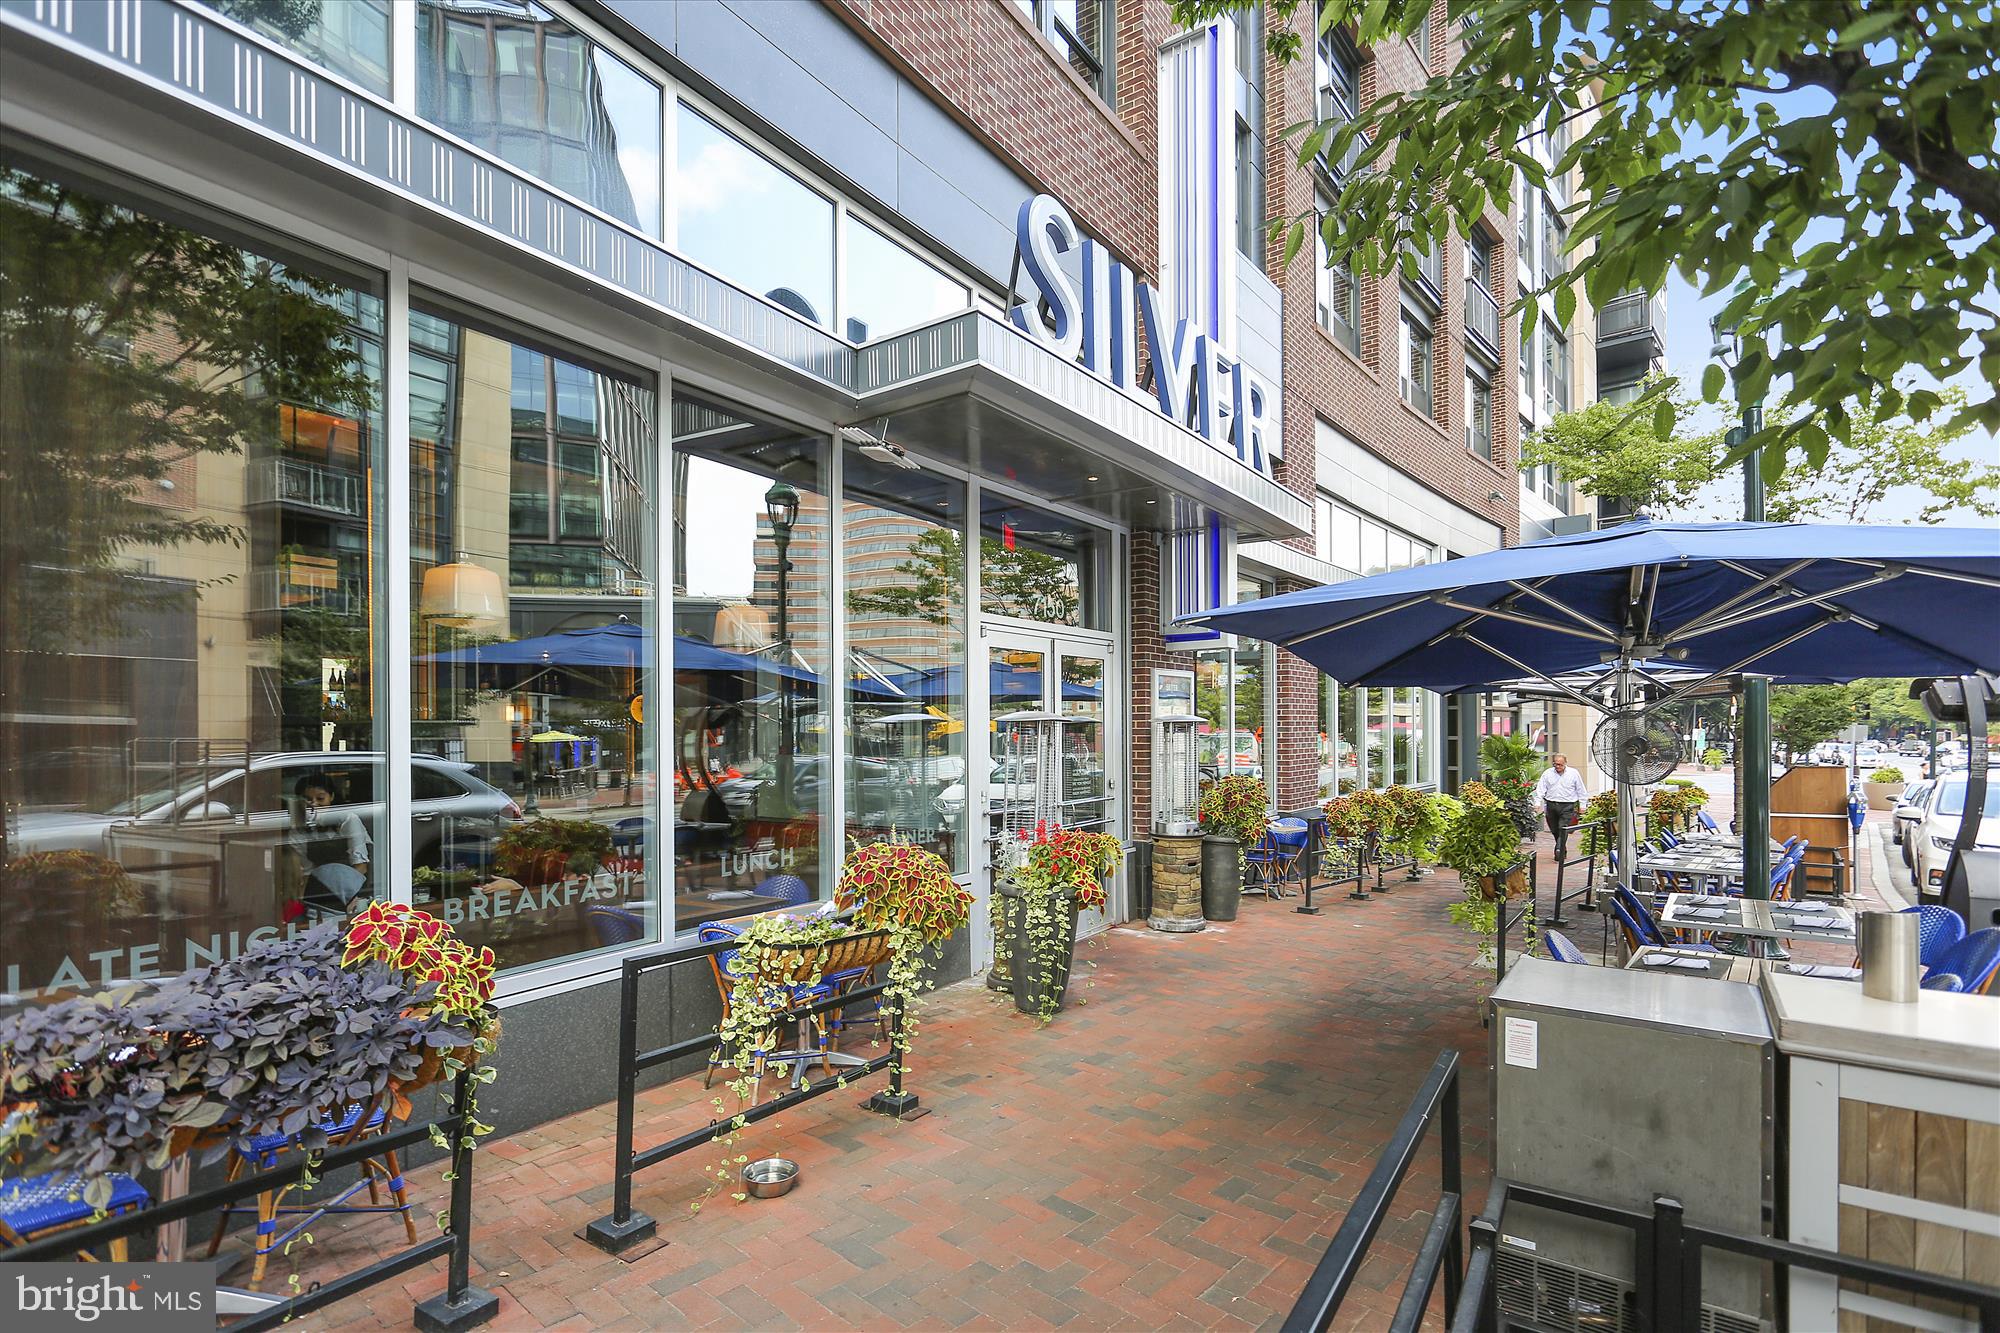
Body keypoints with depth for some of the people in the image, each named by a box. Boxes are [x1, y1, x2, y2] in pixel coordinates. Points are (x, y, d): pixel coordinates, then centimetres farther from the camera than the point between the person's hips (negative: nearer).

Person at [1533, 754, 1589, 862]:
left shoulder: (1574, 773, 3)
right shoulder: (1547, 773, 6)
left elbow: (1581, 791, 10)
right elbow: (1541, 789, 6)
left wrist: (1582, 805, 9)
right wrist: (1537, 804, -3)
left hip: (1567, 806, -3)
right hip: (1551, 805, 3)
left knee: (1563, 830, -11)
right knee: (1554, 830, 10)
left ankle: (1559, 856, -12)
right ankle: (1563, 852, 28)